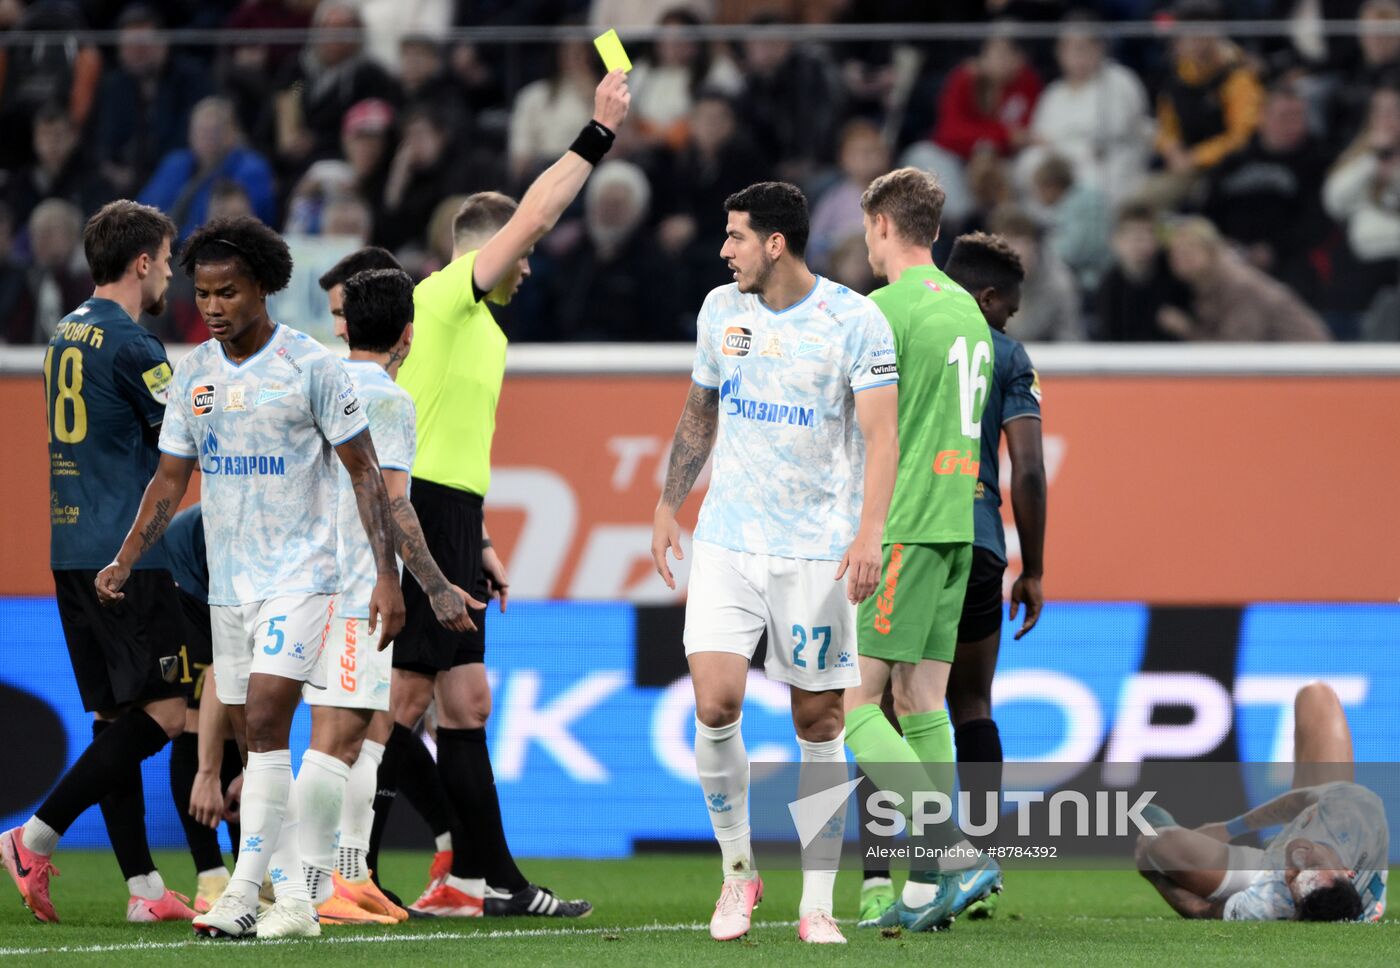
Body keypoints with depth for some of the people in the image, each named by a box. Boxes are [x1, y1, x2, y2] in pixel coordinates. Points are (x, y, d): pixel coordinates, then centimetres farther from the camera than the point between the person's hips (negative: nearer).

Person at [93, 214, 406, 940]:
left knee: (264, 721, -18)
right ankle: (294, 900, 10)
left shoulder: (311, 365, -9)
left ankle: (245, 892, -18)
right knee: (255, 743, 5)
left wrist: (387, 576, -10)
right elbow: (170, 478, 14)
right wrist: (123, 563, 3)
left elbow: (364, 472, -5)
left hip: (299, 575, -6)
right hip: (227, 581, 6)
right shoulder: (193, 372, 7)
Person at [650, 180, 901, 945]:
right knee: (714, 702, -13)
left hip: (817, 551, -3)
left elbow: (881, 432, -11)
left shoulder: (854, 319, -7)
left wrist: (869, 532, -23)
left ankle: (816, 904, 10)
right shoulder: (721, 309, 8)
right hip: (727, 541, 3)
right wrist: (667, 505, 18)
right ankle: (738, 869, 6)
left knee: (819, 721, 1)